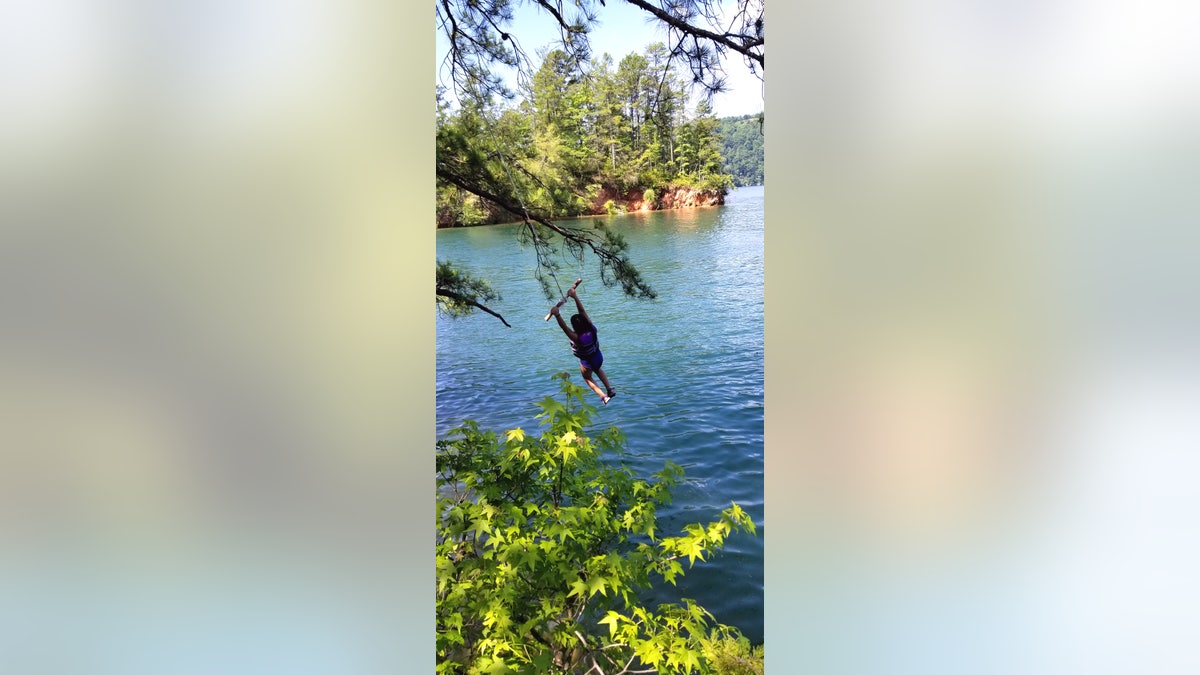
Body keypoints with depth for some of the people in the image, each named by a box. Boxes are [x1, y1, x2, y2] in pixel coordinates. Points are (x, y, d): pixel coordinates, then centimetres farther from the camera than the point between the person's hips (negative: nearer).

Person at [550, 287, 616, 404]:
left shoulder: (578, 338, -39)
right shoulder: (592, 328, -23)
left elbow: (564, 327, -50)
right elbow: (582, 311, -22)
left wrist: (557, 315, -60)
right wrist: (575, 296, -22)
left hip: (587, 363, -5)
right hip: (598, 357, 5)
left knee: (588, 378, 28)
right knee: (598, 370, 40)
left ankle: (603, 396, 22)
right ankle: (610, 389, 37)